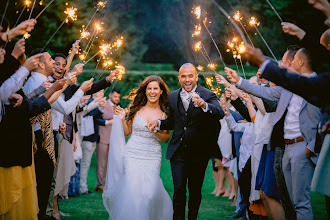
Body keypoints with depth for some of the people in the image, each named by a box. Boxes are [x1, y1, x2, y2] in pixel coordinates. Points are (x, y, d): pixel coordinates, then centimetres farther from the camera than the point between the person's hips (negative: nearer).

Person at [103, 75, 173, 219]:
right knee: (131, 189, -12)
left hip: (152, 158, 0)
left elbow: (166, 138, 5)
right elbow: (127, 132, 10)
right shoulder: (137, 109, 5)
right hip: (133, 155, 0)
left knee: (149, 191, -10)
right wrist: (122, 119, -5)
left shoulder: (165, 113, 3)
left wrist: (156, 131, -13)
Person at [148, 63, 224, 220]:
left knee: (195, 191, 11)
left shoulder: (208, 95, -8)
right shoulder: (173, 97, 6)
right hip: (178, 152, 2)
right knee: (178, 190, -2)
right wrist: (158, 123, -3)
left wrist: (204, 105, -46)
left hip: (198, 152, -2)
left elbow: (220, 114, -27)